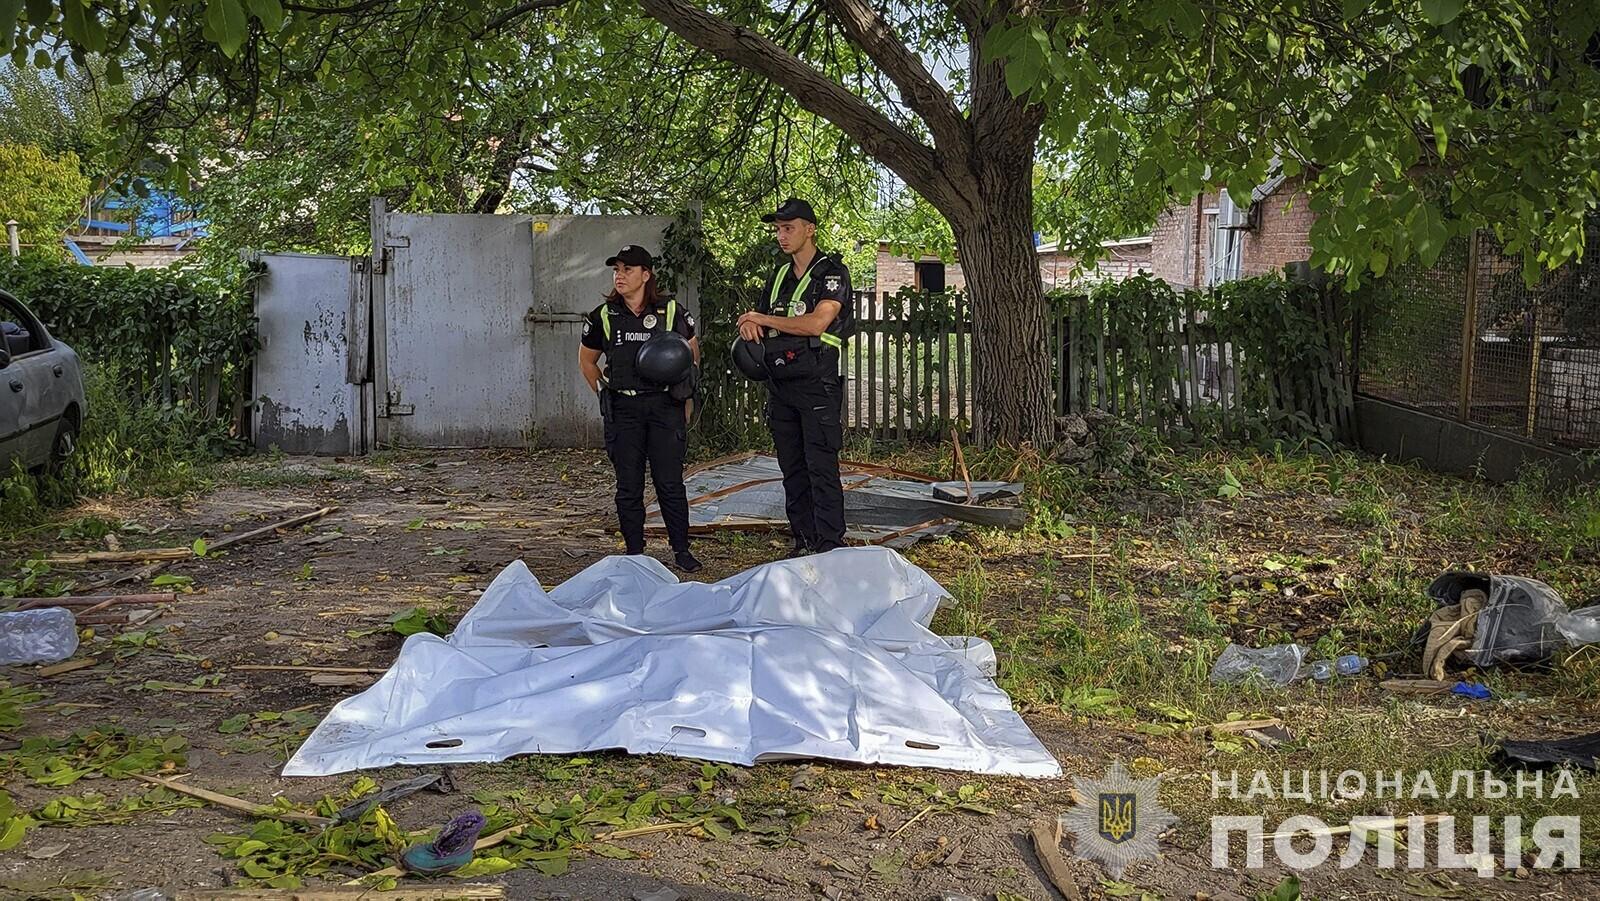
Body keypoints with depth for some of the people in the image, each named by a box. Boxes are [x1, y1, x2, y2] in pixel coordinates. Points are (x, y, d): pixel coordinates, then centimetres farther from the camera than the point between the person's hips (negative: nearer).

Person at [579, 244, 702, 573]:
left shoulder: (671, 311, 1)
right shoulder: (603, 316, 4)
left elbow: (692, 352, 16)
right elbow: (587, 360, 18)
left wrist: (683, 392, 8)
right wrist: (605, 393, 10)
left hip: (665, 407, -1)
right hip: (622, 410, 1)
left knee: (670, 482, -2)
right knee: (628, 486, 4)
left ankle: (682, 550, 10)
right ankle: (634, 552, 13)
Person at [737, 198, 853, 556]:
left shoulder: (832, 272, -4)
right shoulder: (779, 277, 18)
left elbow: (816, 323, -17)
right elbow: (755, 323, 24)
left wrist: (763, 319, -9)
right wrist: (749, 326, -2)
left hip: (817, 385, -7)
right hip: (780, 386, 7)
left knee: (821, 469, -9)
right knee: (792, 470, 9)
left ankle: (830, 548, -8)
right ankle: (804, 543, 15)